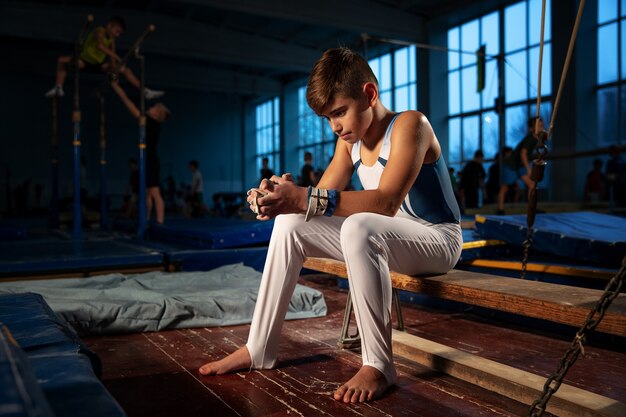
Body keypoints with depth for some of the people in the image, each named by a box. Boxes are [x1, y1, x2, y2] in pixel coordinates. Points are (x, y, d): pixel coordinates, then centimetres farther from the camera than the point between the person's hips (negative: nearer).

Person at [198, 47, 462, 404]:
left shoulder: (410, 124, -19)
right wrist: (288, 195, -26)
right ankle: (259, 349, 2)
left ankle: (378, 365, -25)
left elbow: (387, 202, -33)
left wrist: (305, 199, -42)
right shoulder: (349, 141, 4)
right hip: (382, 238, 8)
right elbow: (321, 197, -3)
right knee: (290, 225, -2)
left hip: (438, 239, -8)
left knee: (359, 228, -39)